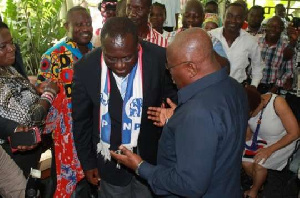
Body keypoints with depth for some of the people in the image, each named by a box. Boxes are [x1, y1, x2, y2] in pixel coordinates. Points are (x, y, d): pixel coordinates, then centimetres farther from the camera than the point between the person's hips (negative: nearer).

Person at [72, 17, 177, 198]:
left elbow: (174, 103, -3)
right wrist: (88, 162, 4)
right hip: (110, 161, 0)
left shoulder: (160, 59, -20)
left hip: (150, 157, 0)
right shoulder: (86, 67, -16)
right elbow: (81, 120, -3)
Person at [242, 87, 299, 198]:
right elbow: (247, 136, -5)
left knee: (259, 164, -19)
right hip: (260, 138, 4)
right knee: (246, 163, -13)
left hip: (283, 141, -3)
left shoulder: (277, 102, -35)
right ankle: (259, 183, 20)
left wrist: (270, 150, -27)